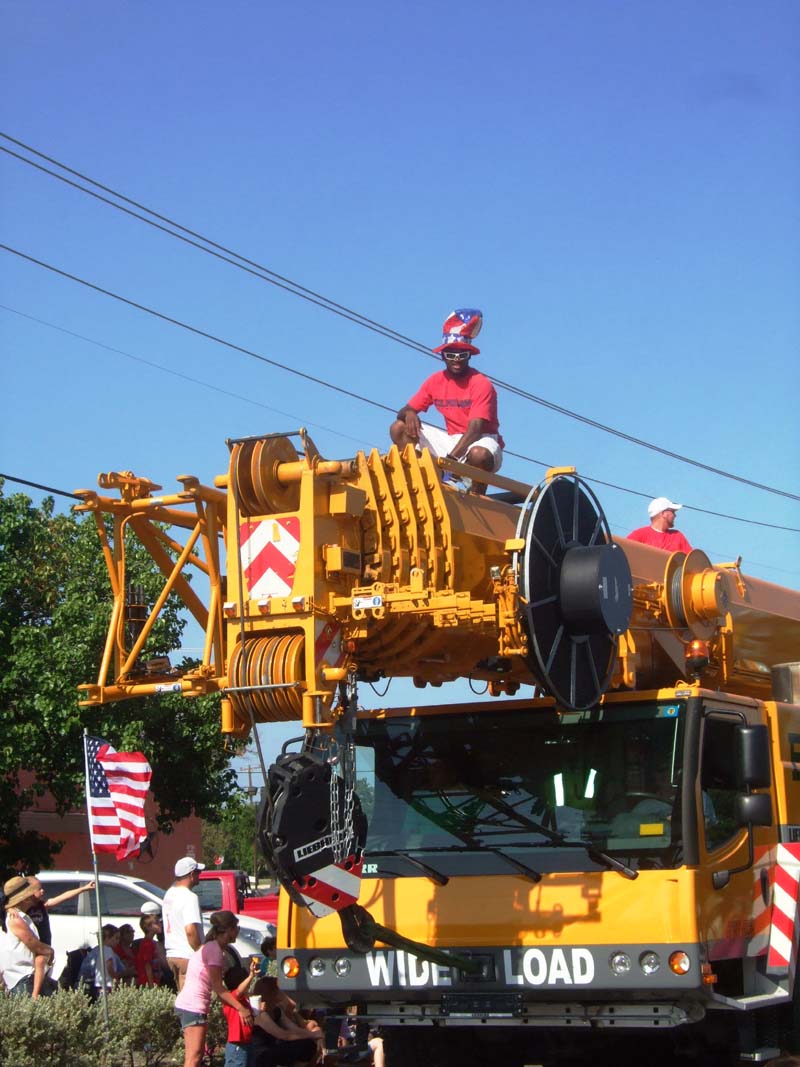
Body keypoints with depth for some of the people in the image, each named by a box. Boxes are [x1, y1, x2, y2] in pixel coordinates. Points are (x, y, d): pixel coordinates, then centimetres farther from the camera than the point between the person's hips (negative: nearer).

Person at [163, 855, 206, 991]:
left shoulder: (169, 894, 12)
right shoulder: (189, 897, -16)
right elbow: (191, 930, -24)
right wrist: (200, 952, -13)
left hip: (171, 955, 9)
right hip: (187, 956, -9)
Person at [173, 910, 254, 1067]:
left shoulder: (210, 947, 17)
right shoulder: (215, 949, -13)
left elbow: (217, 987, 16)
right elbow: (218, 987, -15)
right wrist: (241, 1008, -13)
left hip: (186, 1004, 10)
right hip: (193, 1006, -10)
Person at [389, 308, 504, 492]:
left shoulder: (481, 384, -15)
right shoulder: (435, 381, 2)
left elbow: (475, 428, -24)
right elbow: (405, 410, 3)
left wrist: (450, 458, -38)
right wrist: (409, 414, -25)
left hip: (481, 441, -6)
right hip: (453, 440, 6)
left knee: (479, 455, -43)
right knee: (399, 428, -6)